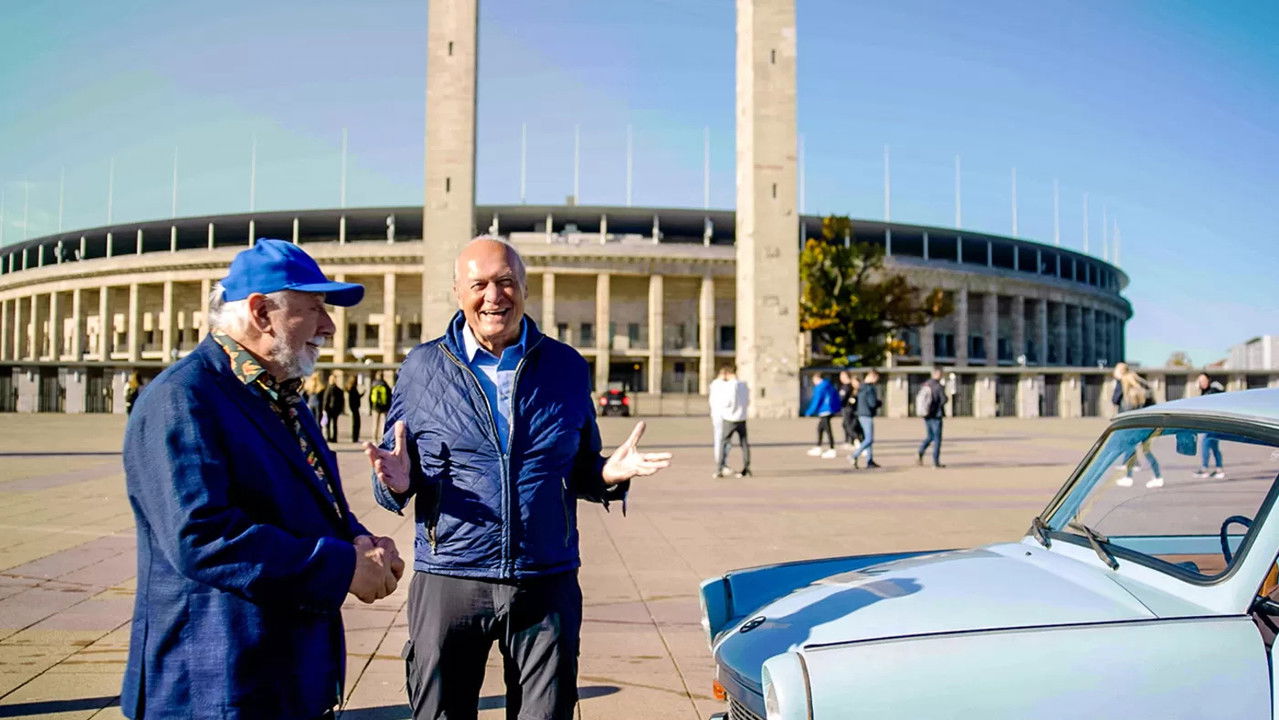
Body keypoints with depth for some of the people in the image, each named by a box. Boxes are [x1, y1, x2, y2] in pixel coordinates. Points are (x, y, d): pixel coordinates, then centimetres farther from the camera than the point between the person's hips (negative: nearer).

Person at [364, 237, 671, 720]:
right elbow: (392, 481, 7)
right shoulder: (421, 367, 2)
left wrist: (609, 475, -10)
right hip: (447, 584, 0)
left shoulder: (568, 368, 5)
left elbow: (580, 472, 11)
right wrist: (396, 482, -16)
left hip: (547, 587, 1)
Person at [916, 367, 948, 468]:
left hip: (926, 415, 6)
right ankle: (936, 462, 5)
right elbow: (944, 399, -20)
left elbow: (918, 398, 8)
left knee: (929, 437, 19)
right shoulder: (938, 386, -15)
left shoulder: (924, 385, 4)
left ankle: (920, 454, 0)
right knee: (937, 438, 4)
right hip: (936, 415, -6)